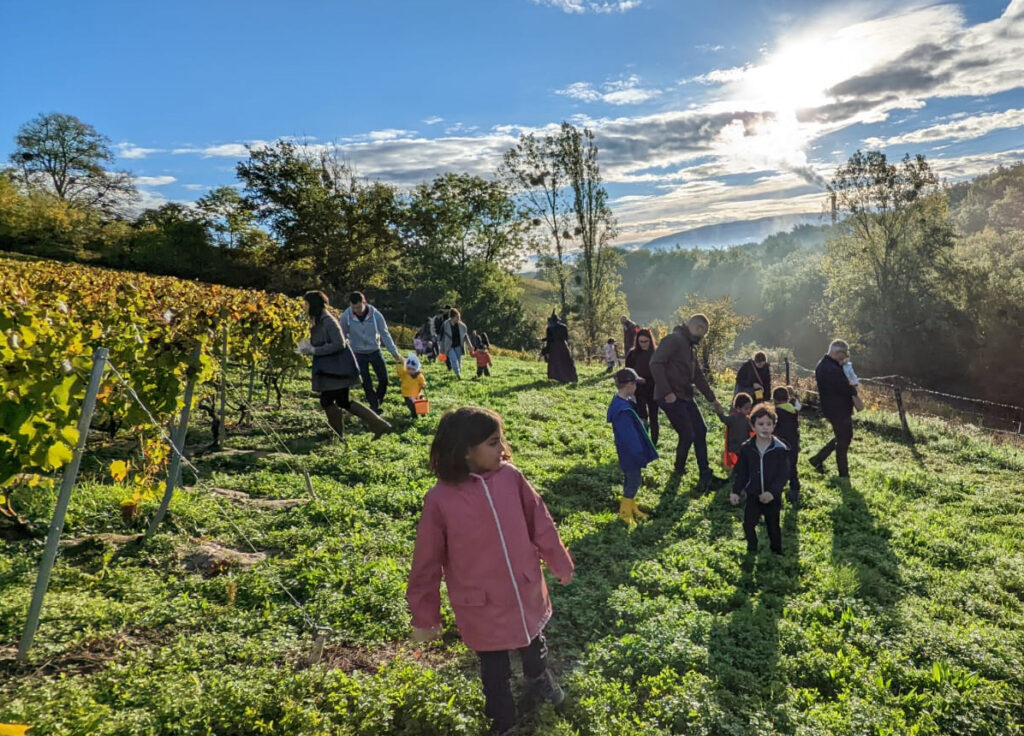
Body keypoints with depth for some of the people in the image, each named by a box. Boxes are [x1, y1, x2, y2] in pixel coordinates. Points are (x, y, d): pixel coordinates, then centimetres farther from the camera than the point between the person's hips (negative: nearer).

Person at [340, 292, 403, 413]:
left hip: (375, 351, 1)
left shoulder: (375, 314, -17)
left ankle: (378, 398, 28)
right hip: (358, 353, -1)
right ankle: (374, 405, 16)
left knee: (384, 378, 1)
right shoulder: (346, 316, -17)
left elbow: (385, 334, -8)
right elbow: (342, 336, -1)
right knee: (366, 383, -2)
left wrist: (394, 352, -11)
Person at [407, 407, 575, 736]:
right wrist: (425, 615, -4)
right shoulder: (440, 500, -23)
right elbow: (427, 563, -12)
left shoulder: (511, 477, -15)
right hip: (481, 607, -3)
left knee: (534, 644, 31)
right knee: (494, 670, 18)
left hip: (527, 593, 4)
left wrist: (560, 563, 10)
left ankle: (539, 678, 65)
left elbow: (539, 522, -2)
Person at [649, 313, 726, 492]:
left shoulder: (691, 346, 17)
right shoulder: (674, 339, -14)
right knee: (687, 435, -6)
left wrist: (713, 399, 23)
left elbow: (698, 375, 23)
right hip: (671, 397, -10)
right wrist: (666, 392, -25)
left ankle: (705, 475, 18)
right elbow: (655, 363, -24)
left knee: (700, 431, 10)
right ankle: (679, 470, 18)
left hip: (685, 396, 10)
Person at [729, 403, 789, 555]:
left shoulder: (780, 449, -14)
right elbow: (741, 472, 1)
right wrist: (736, 491, -7)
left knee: (773, 526, 13)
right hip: (753, 495, 2)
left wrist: (773, 492, -25)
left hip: (773, 497, -1)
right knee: (748, 524, 3)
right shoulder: (746, 448, -7)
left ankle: (777, 551, 35)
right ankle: (752, 549, 27)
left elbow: (784, 474, -14)